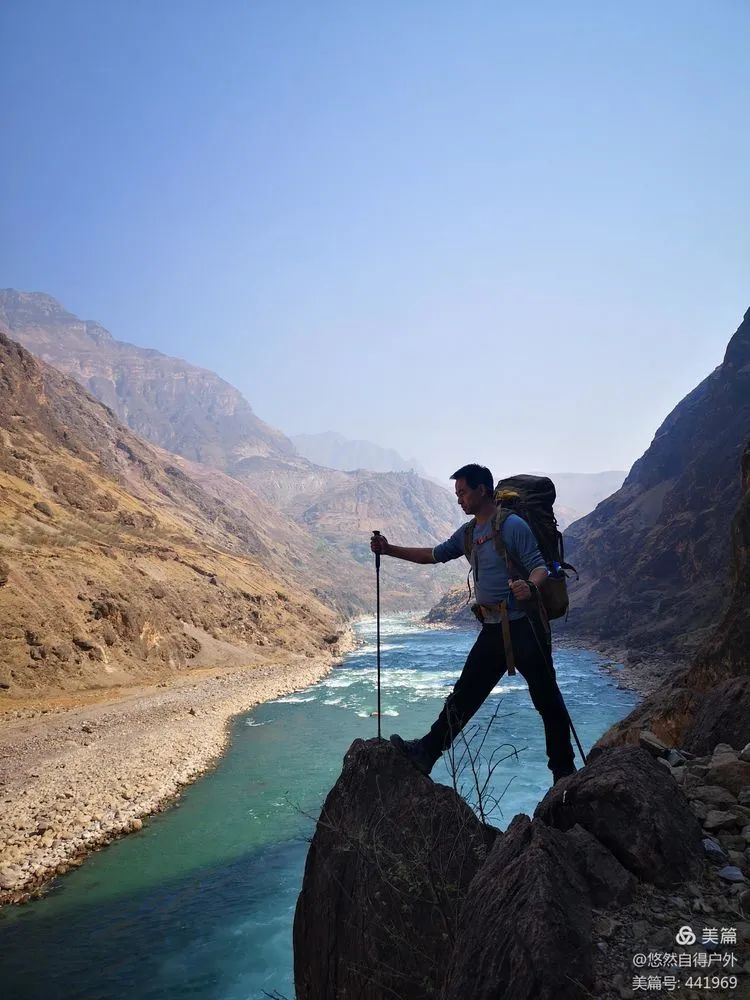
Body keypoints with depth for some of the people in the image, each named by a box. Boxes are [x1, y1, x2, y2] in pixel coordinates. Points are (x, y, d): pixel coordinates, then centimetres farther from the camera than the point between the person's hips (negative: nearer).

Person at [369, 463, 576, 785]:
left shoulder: (513, 526, -12)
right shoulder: (468, 533, 12)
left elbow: (540, 567, -16)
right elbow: (435, 555, 19)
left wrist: (529, 586, -39)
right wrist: (390, 549, 13)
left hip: (524, 626, -7)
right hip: (492, 629, 7)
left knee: (547, 699, 4)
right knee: (464, 695, 9)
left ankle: (564, 770, 18)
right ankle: (426, 752, 14)